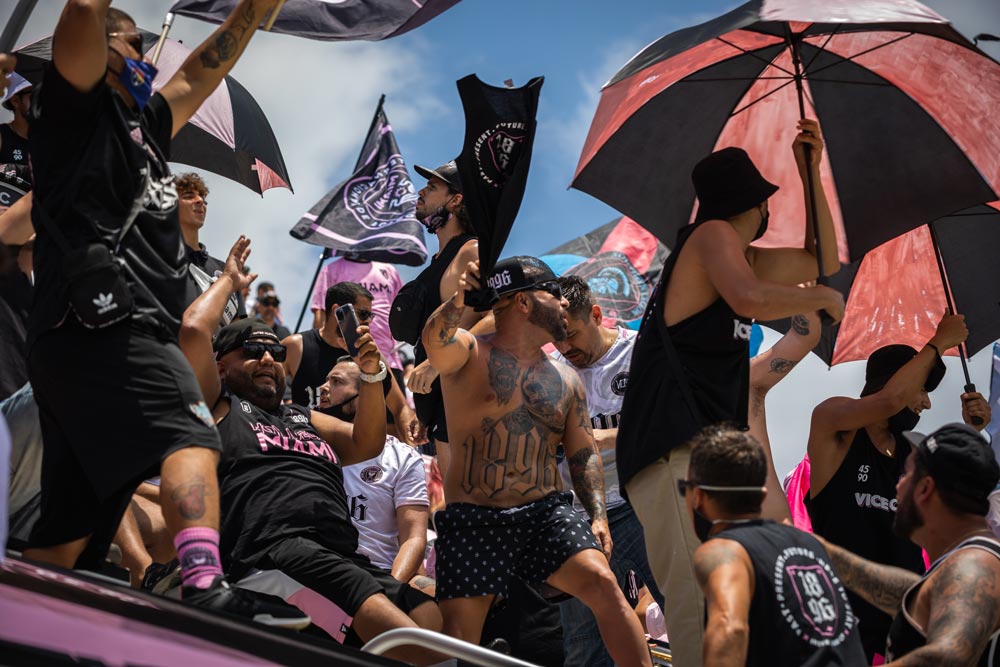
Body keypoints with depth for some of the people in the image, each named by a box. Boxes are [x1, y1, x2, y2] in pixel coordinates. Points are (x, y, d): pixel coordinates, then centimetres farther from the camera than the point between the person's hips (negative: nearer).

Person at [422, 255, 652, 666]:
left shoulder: (566, 381, 14)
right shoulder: (468, 353, 0)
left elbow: (583, 455, 16)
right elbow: (434, 342, -24)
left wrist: (598, 515, 0)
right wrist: (458, 300, -46)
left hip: (545, 513, 3)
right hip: (473, 521, -3)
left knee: (603, 583, -20)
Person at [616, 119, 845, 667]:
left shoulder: (742, 255, 23)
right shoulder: (713, 235, -3)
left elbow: (823, 261, 33)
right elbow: (751, 299, -23)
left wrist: (811, 172, 26)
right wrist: (823, 298, -5)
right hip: (673, 456, -10)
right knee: (702, 607, -21)